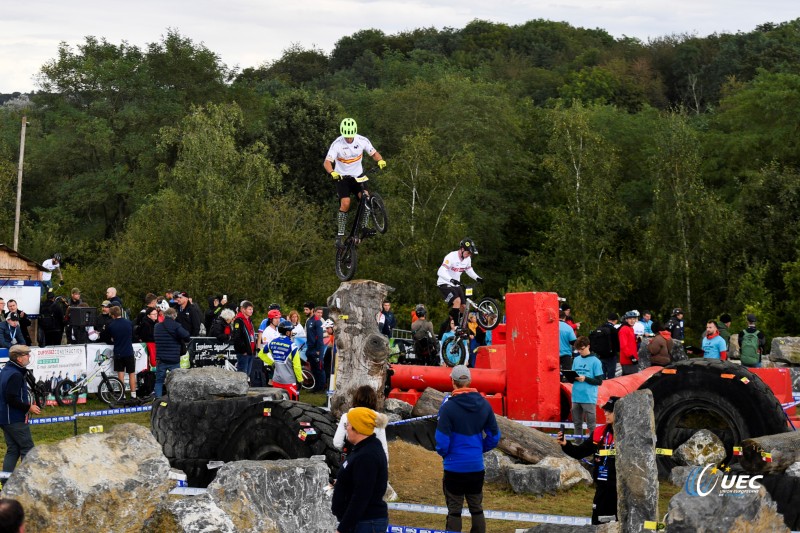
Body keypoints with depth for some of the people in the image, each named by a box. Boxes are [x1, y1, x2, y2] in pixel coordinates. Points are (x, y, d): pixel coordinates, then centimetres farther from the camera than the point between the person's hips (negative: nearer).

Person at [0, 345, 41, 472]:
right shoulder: (16, 375, -20)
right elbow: (12, 399, -25)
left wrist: (27, 401, 16)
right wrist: (29, 407, -15)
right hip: (15, 420, -10)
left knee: (12, 450, 12)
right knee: (27, 449, -2)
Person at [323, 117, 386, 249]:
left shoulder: (362, 140, -11)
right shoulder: (337, 144, -19)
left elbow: (374, 153, -1)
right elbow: (327, 162, -24)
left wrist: (380, 160, -23)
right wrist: (332, 173, -44)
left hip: (358, 175, 3)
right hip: (342, 177, -3)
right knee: (345, 203, -19)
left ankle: (364, 228, -12)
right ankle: (340, 235, -12)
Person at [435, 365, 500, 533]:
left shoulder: (449, 406, -16)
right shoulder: (484, 404, -1)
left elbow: (442, 440, -15)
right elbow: (494, 437, 5)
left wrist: (443, 452, 6)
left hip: (455, 467, -4)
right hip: (477, 467, 4)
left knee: (454, 511, 5)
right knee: (477, 509, 16)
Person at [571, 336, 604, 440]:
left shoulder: (595, 361, -4)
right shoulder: (576, 360, 11)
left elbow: (599, 381, -5)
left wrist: (585, 379, -16)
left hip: (589, 399, -5)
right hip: (576, 397, 5)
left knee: (591, 425, -1)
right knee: (577, 424, 12)